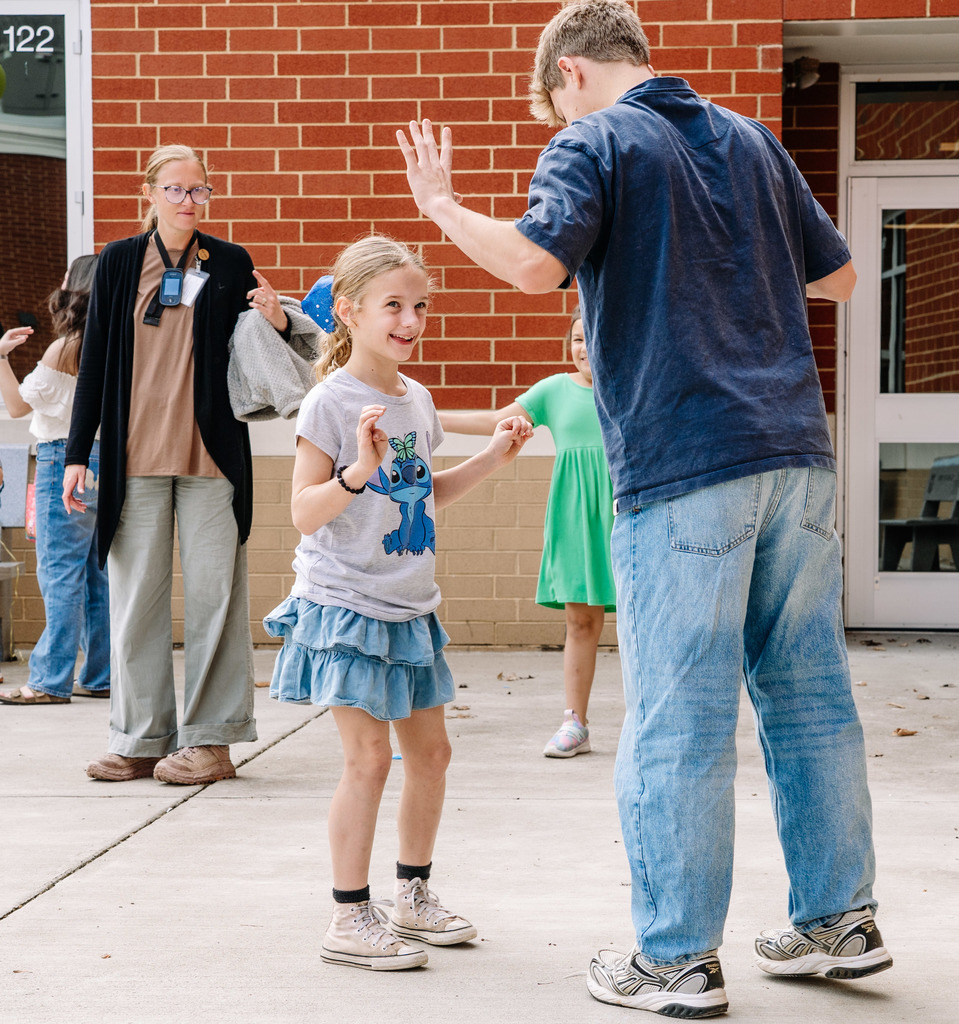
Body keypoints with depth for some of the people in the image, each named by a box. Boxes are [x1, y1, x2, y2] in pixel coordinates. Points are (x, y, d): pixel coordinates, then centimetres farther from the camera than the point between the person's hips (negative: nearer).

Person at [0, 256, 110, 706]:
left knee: (60, 575, -5)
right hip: (109, 460, 7)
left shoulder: (64, 351, -11)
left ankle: (51, 681, -4)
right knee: (99, 575, 11)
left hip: (67, 461, -7)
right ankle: (101, 675, 15)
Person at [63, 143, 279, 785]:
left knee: (212, 595, -1)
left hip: (211, 456, -1)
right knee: (137, 599, 3)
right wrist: (78, 454, 5)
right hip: (135, 459, 1)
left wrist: (273, 321, -9)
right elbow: (94, 362, 9)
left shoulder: (231, 264, 7)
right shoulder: (118, 262, 8)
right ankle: (142, 739, 12)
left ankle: (210, 739, 7)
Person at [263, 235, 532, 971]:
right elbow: (305, 514, -17)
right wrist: (358, 472, -32)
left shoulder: (417, 400, 9)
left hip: (410, 606, 8)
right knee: (369, 757, -8)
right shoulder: (331, 402, -13)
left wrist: (492, 457, 14)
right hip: (346, 605, -8)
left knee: (430, 751, 12)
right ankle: (350, 918, 3)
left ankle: (415, 895, 28)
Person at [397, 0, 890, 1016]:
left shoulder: (594, 143, -1)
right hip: (793, 448, 7)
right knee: (809, 690, 13)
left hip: (683, 466, -6)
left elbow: (535, 261, -18)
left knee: (676, 718, -1)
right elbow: (839, 276, 22)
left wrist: (441, 205, -2)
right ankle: (839, 918, 21)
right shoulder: (750, 139, 17)